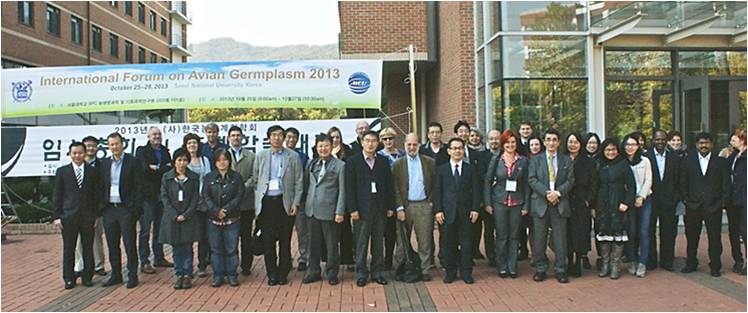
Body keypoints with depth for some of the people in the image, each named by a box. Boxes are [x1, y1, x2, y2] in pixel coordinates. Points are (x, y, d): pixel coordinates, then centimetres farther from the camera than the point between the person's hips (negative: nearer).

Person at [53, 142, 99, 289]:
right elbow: (56, 195, 3)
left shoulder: (93, 171, 6)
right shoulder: (62, 171, 3)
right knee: (68, 249, 6)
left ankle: (87, 277, 17)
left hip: (88, 216, 1)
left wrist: (95, 214, 2)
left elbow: (96, 194, 8)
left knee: (88, 248, 6)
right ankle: (69, 279, 16)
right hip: (68, 216, -1)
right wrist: (56, 216, -3)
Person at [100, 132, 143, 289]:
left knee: (129, 244, 0)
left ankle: (132, 276, 8)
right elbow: (102, 187, 13)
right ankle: (115, 275, 22)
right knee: (112, 245, 11)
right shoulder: (105, 163, 11)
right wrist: (100, 208, 4)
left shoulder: (133, 162, -4)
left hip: (126, 209, -5)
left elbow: (139, 187, -6)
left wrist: (136, 209, -12)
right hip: (109, 209, 5)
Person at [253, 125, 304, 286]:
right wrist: (257, 202, 3)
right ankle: (272, 274, 13)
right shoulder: (261, 156, 8)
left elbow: (299, 182, 3)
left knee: (285, 240, 4)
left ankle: (283, 273, 15)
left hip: (285, 202, -1)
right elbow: (256, 180, 10)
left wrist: (296, 203, -4)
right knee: (268, 240, 2)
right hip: (266, 202, 1)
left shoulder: (293, 156, 4)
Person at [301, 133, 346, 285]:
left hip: (329, 211, -4)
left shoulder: (340, 165, -2)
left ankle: (332, 273, 17)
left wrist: (340, 212, -10)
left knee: (331, 244, 4)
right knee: (313, 243, 12)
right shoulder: (311, 164, 12)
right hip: (311, 210, 4)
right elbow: (306, 186, 13)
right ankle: (314, 271, 23)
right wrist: (303, 207, 8)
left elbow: (342, 190, -4)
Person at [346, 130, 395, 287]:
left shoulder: (383, 161, 10)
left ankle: (377, 272, 19)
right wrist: (352, 209, -10)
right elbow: (349, 187, -4)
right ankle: (361, 274, 12)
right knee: (361, 243, 2)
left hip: (380, 208, 3)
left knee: (378, 242, 9)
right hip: (362, 208, -3)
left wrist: (390, 206, 5)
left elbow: (389, 185, 10)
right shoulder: (352, 161, 0)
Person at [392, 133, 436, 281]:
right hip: (405, 206, 0)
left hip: (424, 206, 0)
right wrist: (399, 208, -7)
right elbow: (395, 188, -1)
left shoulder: (430, 162, 6)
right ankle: (399, 269, 17)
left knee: (425, 240, 2)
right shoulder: (398, 163, 3)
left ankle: (425, 270, 11)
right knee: (402, 240, 6)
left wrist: (431, 201, -1)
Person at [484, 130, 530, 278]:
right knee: (501, 236, 3)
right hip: (499, 202, -1)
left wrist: (526, 205, -1)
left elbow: (526, 184, 4)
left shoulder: (523, 161, 3)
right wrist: (487, 203, -3)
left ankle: (512, 267, 16)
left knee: (514, 236, 7)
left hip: (517, 203, 1)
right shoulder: (495, 160, 2)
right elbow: (487, 181, 2)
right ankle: (501, 267, 14)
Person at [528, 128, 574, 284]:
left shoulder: (566, 160, 11)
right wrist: (546, 193, -13)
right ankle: (540, 269, 13)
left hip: (560, 204, 1)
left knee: (560, 239, 3)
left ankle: (561, 270, 12)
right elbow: (532, 179, -1)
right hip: (540, 203, 0)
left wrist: (558, 192, -12)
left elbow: (570, 180, 4)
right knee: (539, 239, 3)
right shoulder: (535, 159, 9)